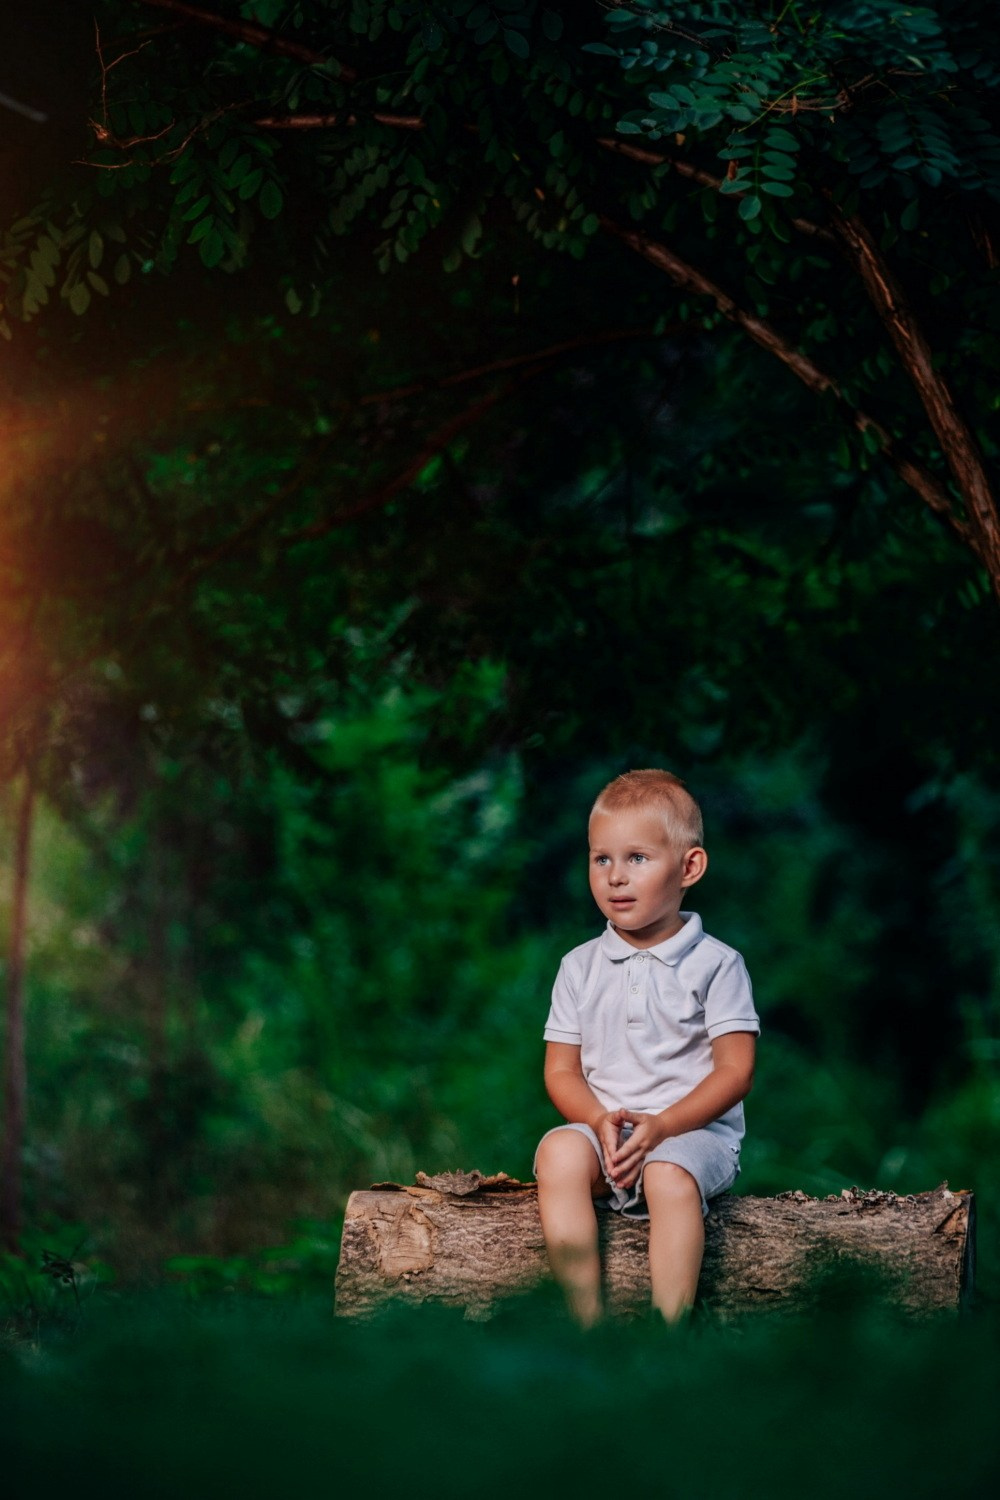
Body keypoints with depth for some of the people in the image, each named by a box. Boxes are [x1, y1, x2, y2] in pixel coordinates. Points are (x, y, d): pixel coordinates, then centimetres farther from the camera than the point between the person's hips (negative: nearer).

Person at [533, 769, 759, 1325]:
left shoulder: (716, 965, 0)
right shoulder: (581, 967, 10)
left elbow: (736, 1072, -5)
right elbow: (562, 1071, 8)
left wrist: (660, 1126, -18)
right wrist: (602, 1122, -13)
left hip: (695, 1131, -3)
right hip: (603, 1127, 3)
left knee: (670, 1178, -37)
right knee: (559, 1152, -30)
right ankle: (587, 1324, -32)